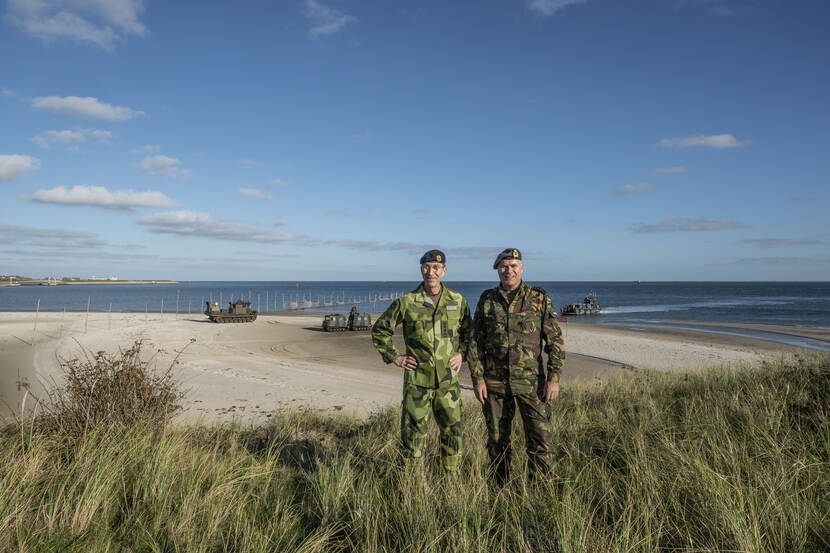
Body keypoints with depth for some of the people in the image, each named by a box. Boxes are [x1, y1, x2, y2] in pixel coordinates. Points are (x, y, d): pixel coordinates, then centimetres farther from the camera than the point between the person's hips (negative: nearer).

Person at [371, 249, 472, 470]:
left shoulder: (457, 301, 2)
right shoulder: (407, 302, -5)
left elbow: (468, 330, 19)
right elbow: (380, 330, 4)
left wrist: (461, 353, 5)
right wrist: (394, 357, -1)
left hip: (448, 380, 2)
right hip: (417, 380, -2)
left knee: (452, 432, 11)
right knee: (414, 433, 6)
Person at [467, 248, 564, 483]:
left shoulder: (539, 299, -1)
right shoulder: (487, 300, 3)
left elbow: (555, 340, -1)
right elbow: (475, 342, 5)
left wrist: (554, 378, -8)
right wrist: (477, 379, -2)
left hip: (530, 382, -1)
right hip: (494, 383, 2)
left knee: (540, 439, -3)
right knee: (497, 440, 11)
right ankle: (501, 488, 28)